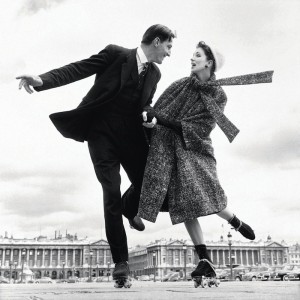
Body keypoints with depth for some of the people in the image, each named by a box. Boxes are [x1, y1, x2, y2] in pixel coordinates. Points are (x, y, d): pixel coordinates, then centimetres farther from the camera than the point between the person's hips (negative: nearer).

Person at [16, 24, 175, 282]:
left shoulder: (154, 73, 10)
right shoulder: (115, 54, -7)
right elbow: (78, 69, -14)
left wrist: (147, 114, -7)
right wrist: (42, 80, -29)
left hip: (132, 137, 5)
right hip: (102, 135, -5)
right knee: (112, 195, -9)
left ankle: (130, 210, 40)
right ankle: (121, 260, 3)